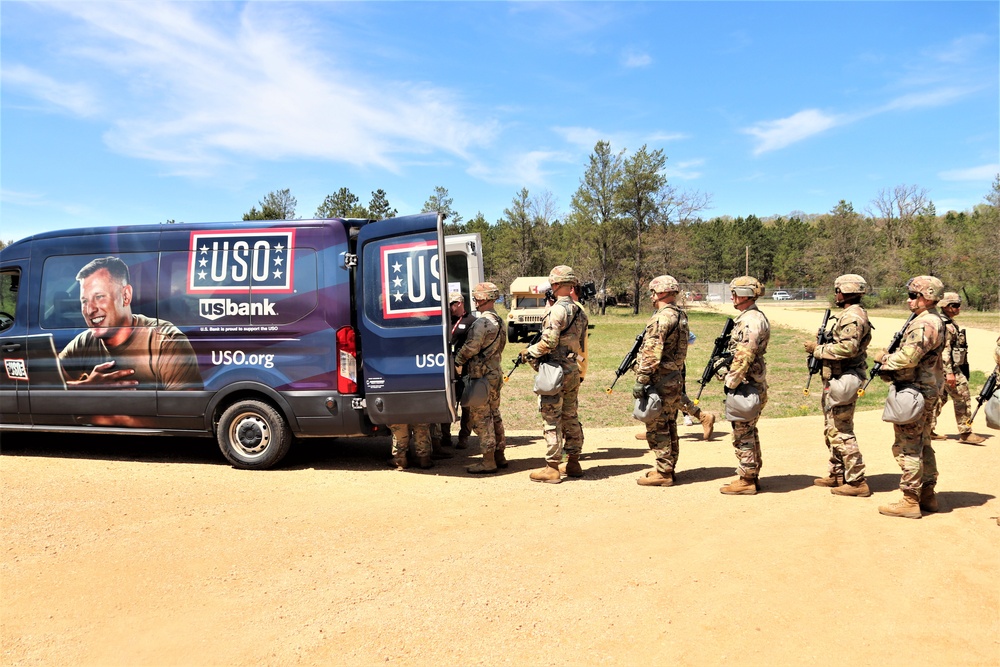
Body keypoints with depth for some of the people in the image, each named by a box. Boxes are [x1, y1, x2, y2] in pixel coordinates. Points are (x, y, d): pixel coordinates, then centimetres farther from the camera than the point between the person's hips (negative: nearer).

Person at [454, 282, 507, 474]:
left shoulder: (482, 322, -17)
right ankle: (499, 456, 22)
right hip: (495, 373, 10)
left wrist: (457, 360, -2)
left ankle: (488, 461, -1)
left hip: (481, 376, -10)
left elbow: (471, 347, -20)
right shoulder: (498, 321, 14)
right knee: (494, 415, 15)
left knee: (480, 418, -4)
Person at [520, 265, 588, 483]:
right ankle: (573, 463, 22)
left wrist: (529, 352, -8)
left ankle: (551, 468, 0)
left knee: (552, 420, -4)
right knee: (570, 417, 16)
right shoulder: (579, 311, 13)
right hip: (574, 371, 9)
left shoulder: (557, 310, -15)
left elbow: (549, 342, -22)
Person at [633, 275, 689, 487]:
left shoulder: (662, 318, -18)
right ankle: (668, 468, 25)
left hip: (660, 380, -10)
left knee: (657, 427, -3)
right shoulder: (681, 316, 13)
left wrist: (641, 380, -21)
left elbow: (652, 353, -24)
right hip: (675, 378, 10)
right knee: (669, 426, 16)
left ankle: (663, 473, 2)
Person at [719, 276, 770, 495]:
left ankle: (746, 481, 4)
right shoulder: (749, 318, 15)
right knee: (749, 432, 16)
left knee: (743, 434, -3)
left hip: (746, 387, -11)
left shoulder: (751, 320, -18)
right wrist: (727, 374, 18)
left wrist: (731, 383, -19)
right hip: (753, 386, 11)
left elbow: (743, 357, -24)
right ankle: (752, 477, 25)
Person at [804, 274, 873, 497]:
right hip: (838, 379, 11)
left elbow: (848, 348, -28)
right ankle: (837, 475, 27)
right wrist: (820, 349, 9)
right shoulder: (852, 314, 17)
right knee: (833, 429, 18)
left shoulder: (852, 316, -17)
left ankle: (856, 481, 0)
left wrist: (818, 349, -17)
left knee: (840, 432, -6)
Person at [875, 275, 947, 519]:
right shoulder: (936, 321, 15)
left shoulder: (924, 325, -19)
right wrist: (890, 359, 4)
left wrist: (884, 359, -10)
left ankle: (909, 501, 0)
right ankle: (927, 495, 26)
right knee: (922, 445, 18)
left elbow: (908, 357, -28)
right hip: (928, 390, 11)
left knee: (907, 448, -5)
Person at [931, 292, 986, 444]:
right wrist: (949, 372, -25)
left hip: (953, 367, 10)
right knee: (962, 398, -5)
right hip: (949, 368, -10)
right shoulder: (943, 324, -17)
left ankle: (928, 430, 15)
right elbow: (944, 350, -23)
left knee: (940, 398, 12)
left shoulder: (949, 323, 16)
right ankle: (965, 433, 1)